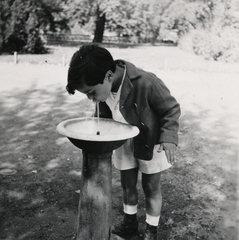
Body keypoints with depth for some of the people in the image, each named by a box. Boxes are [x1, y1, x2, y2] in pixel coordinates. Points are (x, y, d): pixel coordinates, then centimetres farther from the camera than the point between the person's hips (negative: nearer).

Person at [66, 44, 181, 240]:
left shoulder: (146, 83, -36)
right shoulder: (104, 87, -17)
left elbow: (171, 110, -21)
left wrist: (169, 138, -30)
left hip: (151, 143, -5)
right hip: (125, 143, 5)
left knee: (151, 187, 10)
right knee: (128, 184, 17)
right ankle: (130, 221, 40)